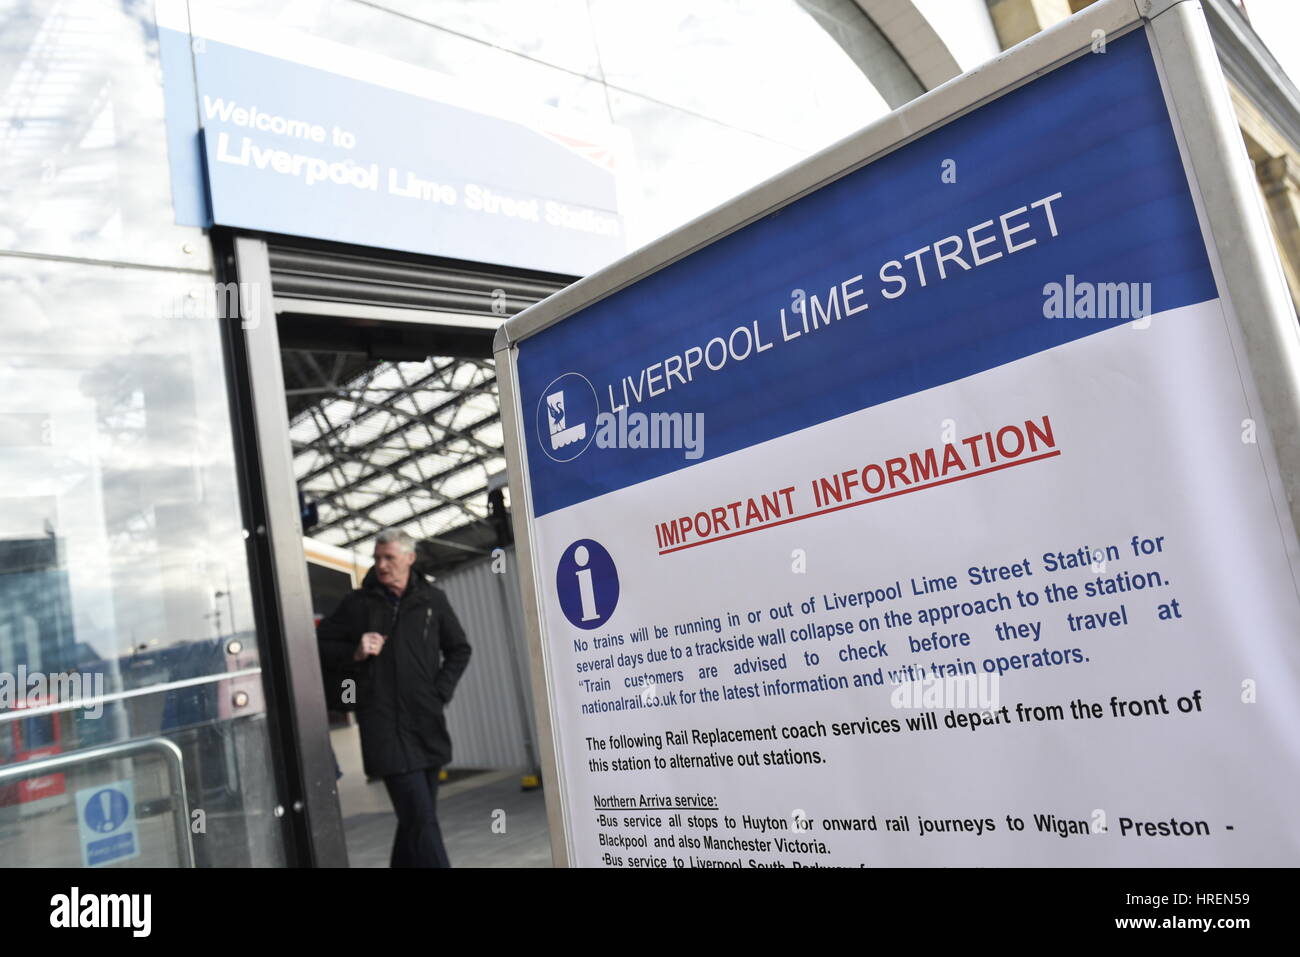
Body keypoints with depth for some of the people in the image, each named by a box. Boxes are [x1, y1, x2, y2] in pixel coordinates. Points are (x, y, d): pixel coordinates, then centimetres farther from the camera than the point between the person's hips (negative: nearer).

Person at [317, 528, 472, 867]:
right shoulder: (358, 603, 4)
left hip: (427, 721, 3)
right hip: (384, 724, -3)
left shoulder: (432, 599, 8)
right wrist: (355, 653, -8)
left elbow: (459, 649, 16)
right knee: (421, 819, -10)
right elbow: (320, 644, 10)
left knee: (415, 816, 13)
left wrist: (441, 690, 4)